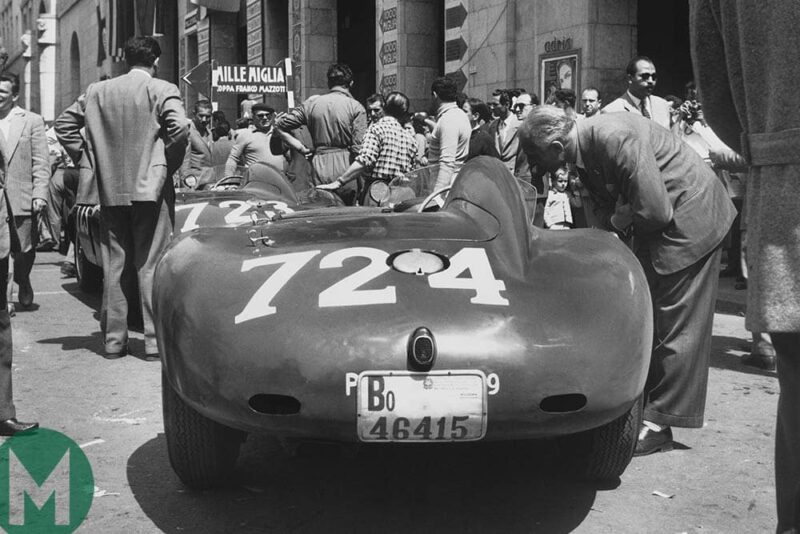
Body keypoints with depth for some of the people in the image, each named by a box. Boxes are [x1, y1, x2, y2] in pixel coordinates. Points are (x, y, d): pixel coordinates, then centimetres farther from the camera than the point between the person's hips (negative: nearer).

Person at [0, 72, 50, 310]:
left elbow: (41, 163, 0)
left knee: (22, 250, -1)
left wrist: (39, 194, -8)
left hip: (21, 199, -2)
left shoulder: (32, 121, 3)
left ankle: (23, 282, 30)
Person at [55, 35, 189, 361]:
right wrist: (168, 166, -4)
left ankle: (114, 339, 14)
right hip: (150, 189, -4)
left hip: (110, 190, 4)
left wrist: (86, 159, 13)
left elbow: (64, 124, 10)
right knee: (151, 266, -1)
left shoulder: (97, 91, 9)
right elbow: (179, 129, -18)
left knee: (113, 266, 10)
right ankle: (154, 340, 0)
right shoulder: (162, 90, -5)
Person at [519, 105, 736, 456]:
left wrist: (619, 222, -12)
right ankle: (640, 409, 20)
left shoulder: (615, 138, -29)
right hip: (657, 227, 10)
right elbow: (611, 211, 11)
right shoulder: (585, 153, 1)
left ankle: (659, 425, 0)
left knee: (677, 325, -4)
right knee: (647, 319, 12)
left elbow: (656, 211, -29)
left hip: (689, 219, -10)